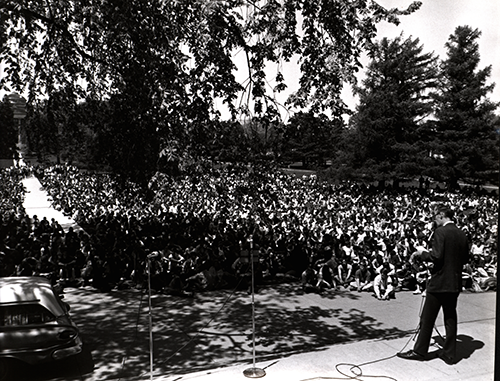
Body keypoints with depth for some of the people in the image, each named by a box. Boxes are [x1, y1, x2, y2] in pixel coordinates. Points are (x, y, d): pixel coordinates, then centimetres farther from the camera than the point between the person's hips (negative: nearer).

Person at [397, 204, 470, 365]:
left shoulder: (440, 231, -16)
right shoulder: (462, 234, 6)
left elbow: (437, 256, -22)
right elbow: (465, 259, 12)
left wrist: (423, 252, -6)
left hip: (439, 282, -7)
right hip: (455, 284, 7)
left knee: (427, 319, 5)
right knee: (451, 318, 14)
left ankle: (419, 351, 15)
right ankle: (449, 354, 21)